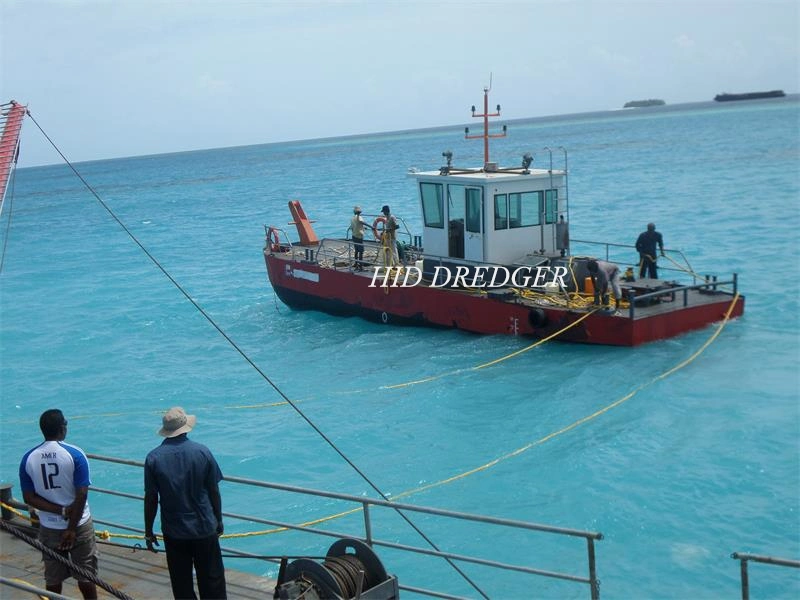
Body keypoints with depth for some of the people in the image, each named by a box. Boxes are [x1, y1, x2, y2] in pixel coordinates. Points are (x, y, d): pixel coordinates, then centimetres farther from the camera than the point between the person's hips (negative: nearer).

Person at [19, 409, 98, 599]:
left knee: (53, 578, 14)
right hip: (79, 525, -3)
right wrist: (72, 529, -12)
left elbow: (29, 498, -6)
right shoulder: (75, 454, -15)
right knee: (86, 576, 11)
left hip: (49, 528, 3)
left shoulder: (28, 458, -5)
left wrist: (61, 511, -9)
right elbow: (81, 495, -18)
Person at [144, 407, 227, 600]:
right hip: (204, 528, 0)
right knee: (212, 580, 10)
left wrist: (148, 531, 6)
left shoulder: (153, 458, -9)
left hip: (174, 532, 0)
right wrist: (218, 520, 12)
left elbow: (151, 499, -6)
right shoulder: (202, 452, -9)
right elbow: (214, 492, -2)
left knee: (182, 585, 12)